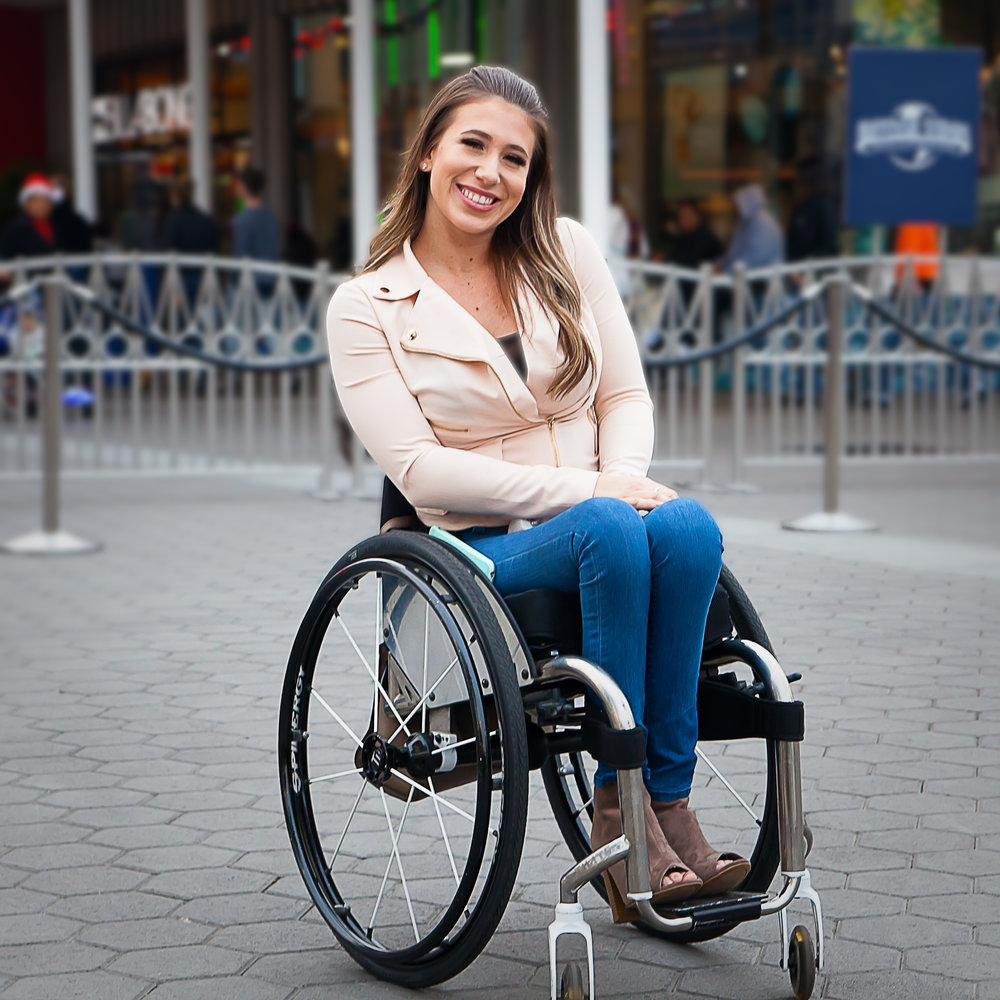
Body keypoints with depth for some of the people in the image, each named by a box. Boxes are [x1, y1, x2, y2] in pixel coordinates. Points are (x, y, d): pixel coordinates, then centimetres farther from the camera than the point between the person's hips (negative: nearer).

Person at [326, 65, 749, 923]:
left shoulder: (569, 252, 12)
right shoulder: (366, 307, 1)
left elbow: (627, 394, 11)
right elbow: (417, 465, -10)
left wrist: (626, 481, -12)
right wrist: (584, 491, -18)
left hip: (599, 528, 4)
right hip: (476, 553, -3)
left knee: (687, 526, -31)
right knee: (610, 530, -35)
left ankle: (664, 798, -27)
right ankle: (623, 811, -28)